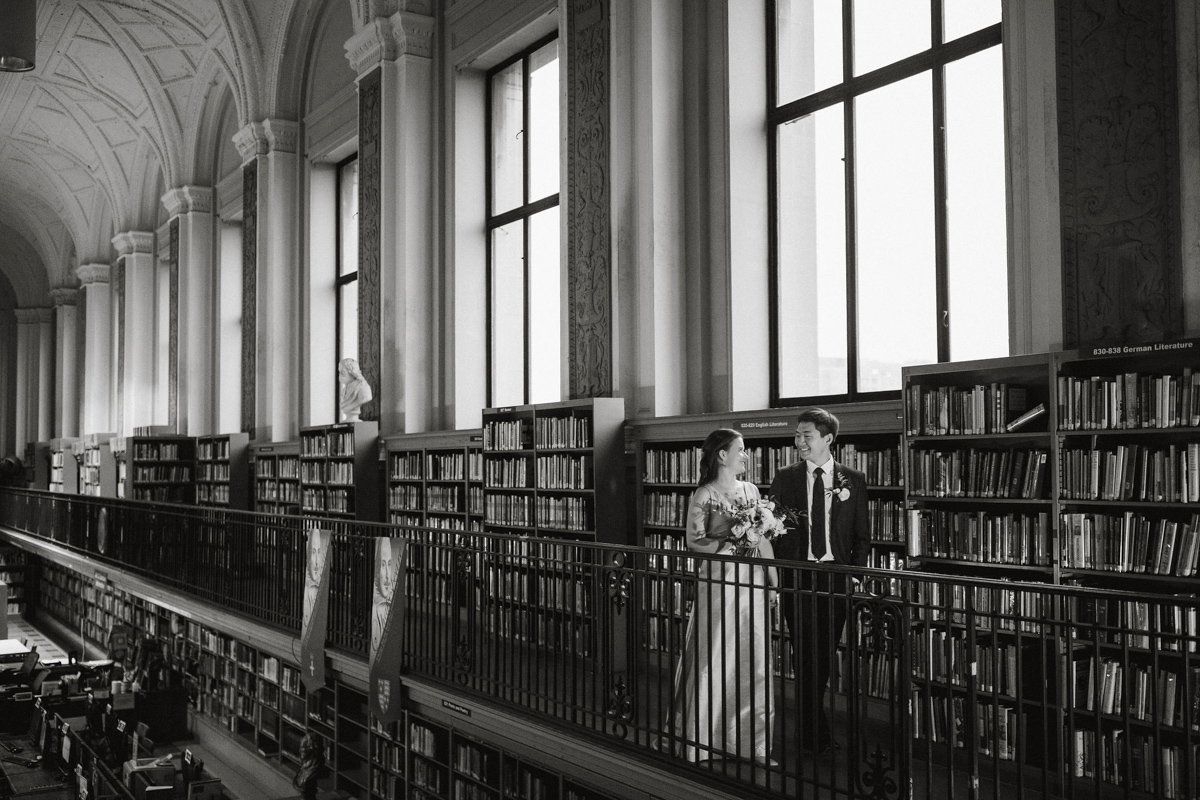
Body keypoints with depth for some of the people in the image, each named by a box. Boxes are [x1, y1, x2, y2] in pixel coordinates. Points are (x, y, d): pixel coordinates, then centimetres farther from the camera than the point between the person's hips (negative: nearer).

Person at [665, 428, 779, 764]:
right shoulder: (703, 496, -5)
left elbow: (764, 538, 13)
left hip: (752, 583, 5)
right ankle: (702, 743, 10)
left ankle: (751, 741, 17)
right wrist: (730, 543, -20)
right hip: (718, 582, -5)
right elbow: (693, 541, -9)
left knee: (754, 662, 7)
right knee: (713, 662, -2)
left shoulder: (750, 490, 11)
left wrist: (773, 578, 8)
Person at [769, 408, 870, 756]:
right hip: (797, 577, -1)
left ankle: (809, 725, 26)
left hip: (837, 576, 1)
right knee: (806, 655, -2)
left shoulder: (853, 480, 5)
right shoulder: (785, 478, 5)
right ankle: (817, 734, 8)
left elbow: (862, 535, 6)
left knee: (825, 655, 9)